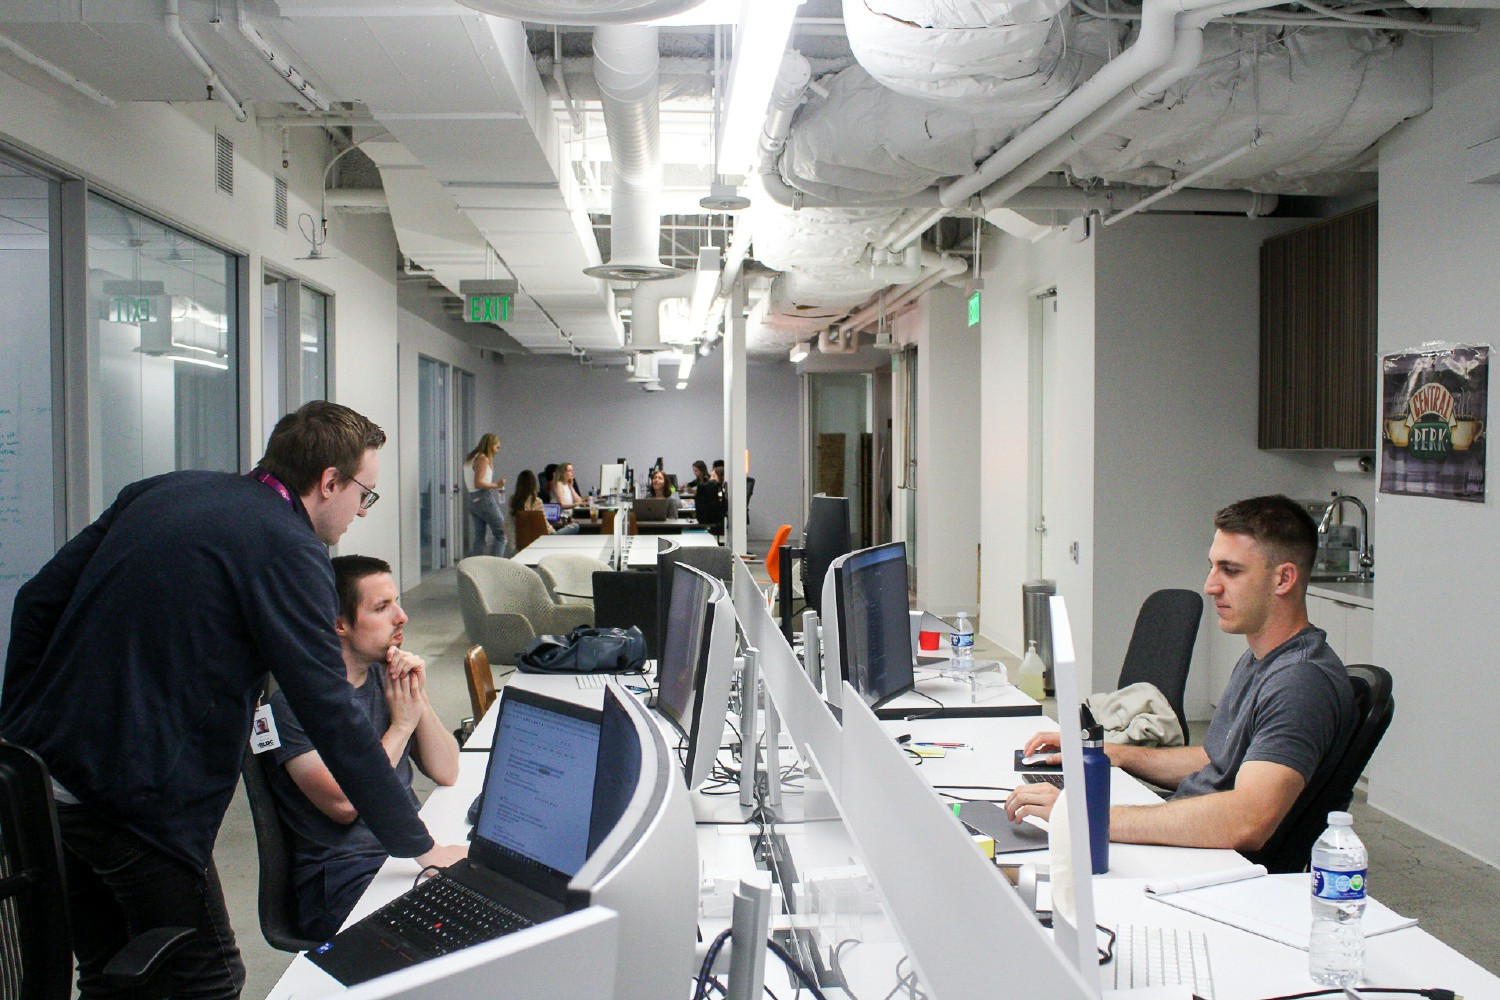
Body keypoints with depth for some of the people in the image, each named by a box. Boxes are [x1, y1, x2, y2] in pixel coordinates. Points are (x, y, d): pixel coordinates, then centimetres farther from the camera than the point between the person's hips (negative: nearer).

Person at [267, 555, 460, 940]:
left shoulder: (387, 675, 10)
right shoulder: (293, 698, -10)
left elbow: (446, 773, 7)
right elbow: (344, 803, -19)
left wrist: (419, 700, -7)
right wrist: (401, 724, -10)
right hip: (346, 876, -7)